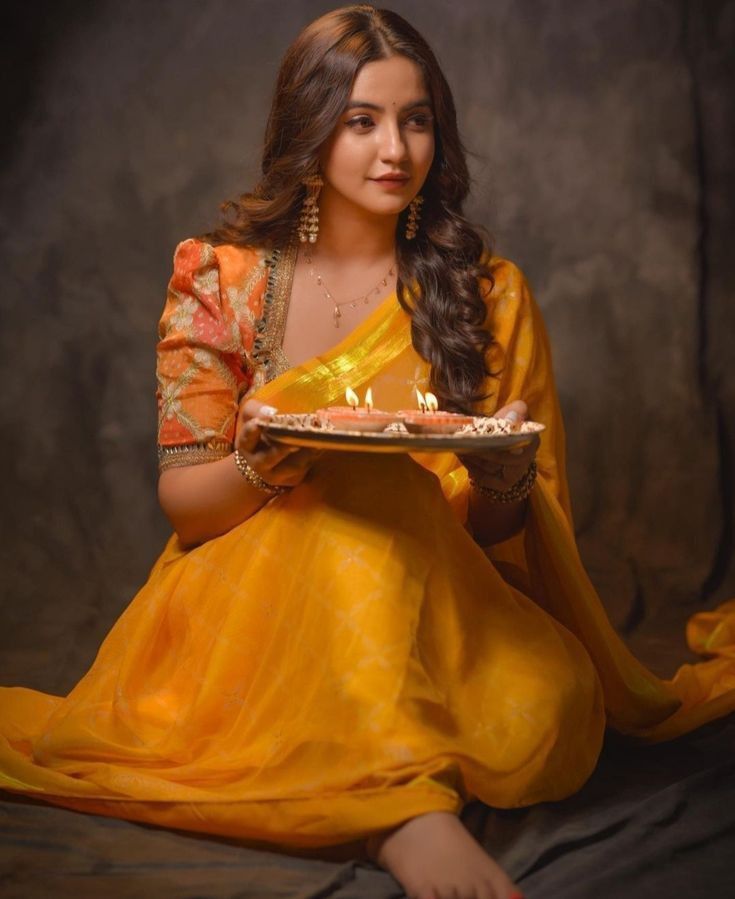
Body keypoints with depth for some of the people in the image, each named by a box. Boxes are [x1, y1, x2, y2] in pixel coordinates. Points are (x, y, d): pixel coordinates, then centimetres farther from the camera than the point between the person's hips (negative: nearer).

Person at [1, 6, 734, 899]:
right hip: (249, 599, 0)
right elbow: (180, 498, 0)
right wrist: (257, 468, -23)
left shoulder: (489, 292, 3)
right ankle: (401, 801, -34)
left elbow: (511, 527, 4)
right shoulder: (222, 279, 1)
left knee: (541, 714, -32)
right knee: (368, 473, -33)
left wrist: (502, 481, -21)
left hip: (428, 612, 1)